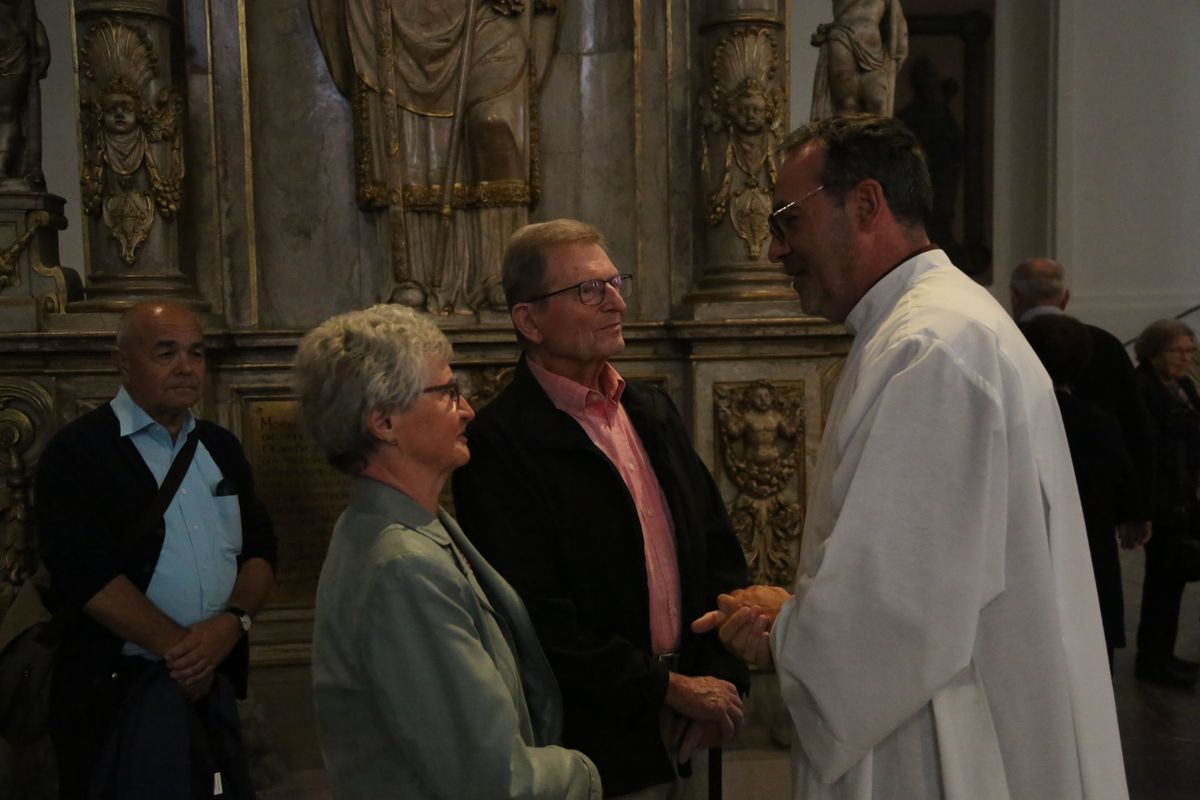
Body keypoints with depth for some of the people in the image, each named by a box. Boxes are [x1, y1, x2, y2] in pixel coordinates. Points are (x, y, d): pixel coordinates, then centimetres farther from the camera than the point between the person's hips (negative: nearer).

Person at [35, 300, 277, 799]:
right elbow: (86, 575, -18)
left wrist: (233, 622, -12)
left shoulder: (220, 447, 11)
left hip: (215, 679, 5)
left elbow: (260, 550, 6)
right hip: (118, 686, -5)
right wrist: (178, 645, -16)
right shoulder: (78, 452, -8)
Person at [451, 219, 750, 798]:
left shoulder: (653, 412, 6)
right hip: (594, 750, -6)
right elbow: (539, 617, -19)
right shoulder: (498, 445, -16)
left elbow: (719, 551, 9)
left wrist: (721, 679, -2)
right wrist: (670, 688, -14)